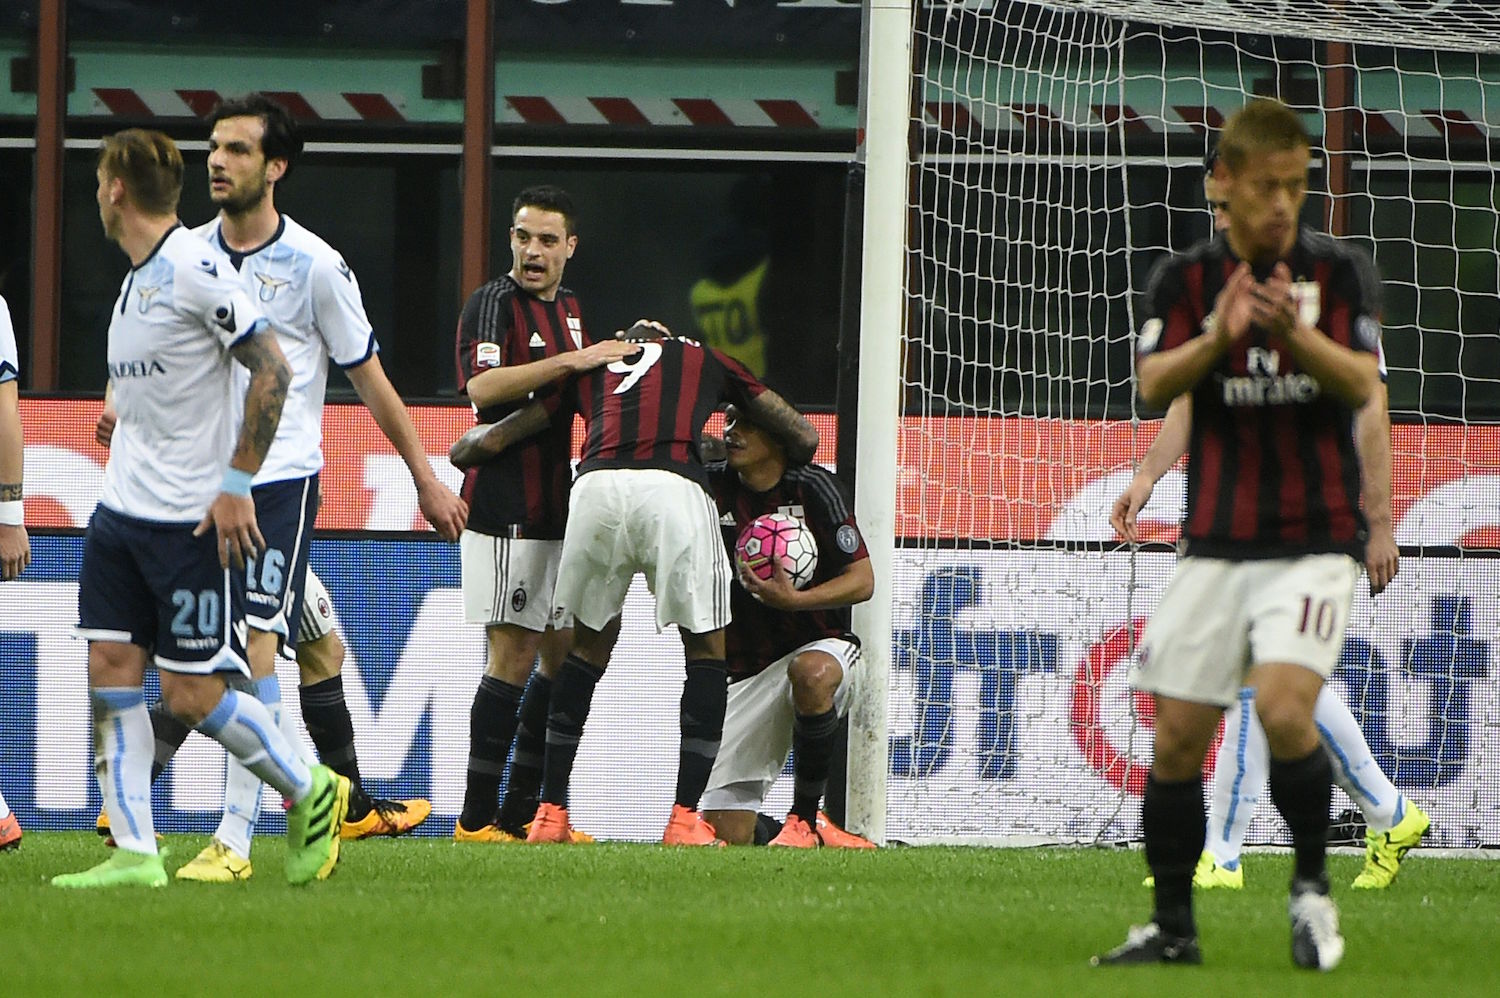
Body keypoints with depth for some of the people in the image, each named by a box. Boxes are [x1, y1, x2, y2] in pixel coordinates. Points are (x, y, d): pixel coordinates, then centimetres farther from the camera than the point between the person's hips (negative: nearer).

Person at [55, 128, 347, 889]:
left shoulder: (195, 268, -15)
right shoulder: (137, 276, 13)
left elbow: (272, 368, -17)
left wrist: (236, 484, -17)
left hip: (191, 518, -9)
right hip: (122, 509, 9)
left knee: (191, 693, -6)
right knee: (109, 672, -1)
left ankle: (310, 793, 14)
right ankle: (134, 853, 1)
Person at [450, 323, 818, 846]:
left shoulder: (590, 366, 34)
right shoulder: (706, 359, 32)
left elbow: (493, 439, 36)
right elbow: (803, 438, 35)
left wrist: (463, 448, 59)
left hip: (596, 488, 2)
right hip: (675, 486, -2)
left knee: (588, 644, 21)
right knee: (707, 648, 12)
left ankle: (551, 813, 20)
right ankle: (685, 818, 4)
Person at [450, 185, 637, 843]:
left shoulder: (569, 308, 18)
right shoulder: (493, 303, -8)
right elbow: (482, 387, -24)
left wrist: (619, 353, 12)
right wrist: (572, 361, -27)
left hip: (557, 508, 9)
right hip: (505, 509, -9)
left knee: (562, 654, 9)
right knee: (514, 655, -10)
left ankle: (520, 815, 14)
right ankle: (477, 819, -8)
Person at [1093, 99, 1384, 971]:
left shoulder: (1340, 270, 1)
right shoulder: (1188, 277, 5)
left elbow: (1363, 382, -12)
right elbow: (1153, 384, -9)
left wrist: (1295, 333, -31)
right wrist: (1215, 338, -28)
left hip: (1316, 539, -3)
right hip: (1217, 539, 3)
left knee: (1284, 710, -22)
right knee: (1177, 738, 0)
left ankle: (1313, 888, -1)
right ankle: (1173, 928, 13)